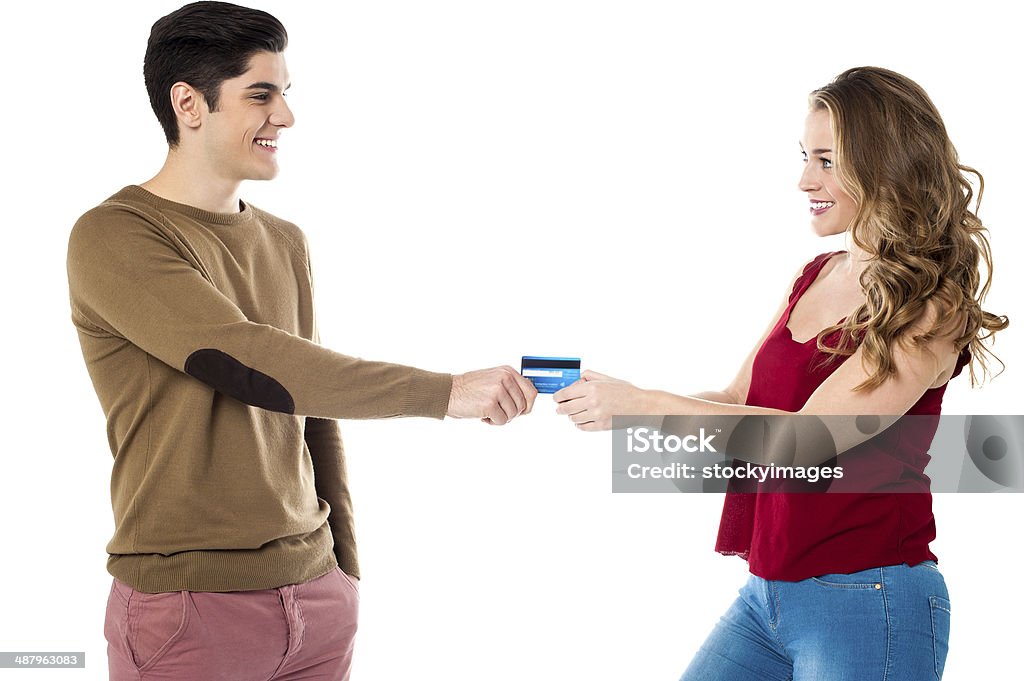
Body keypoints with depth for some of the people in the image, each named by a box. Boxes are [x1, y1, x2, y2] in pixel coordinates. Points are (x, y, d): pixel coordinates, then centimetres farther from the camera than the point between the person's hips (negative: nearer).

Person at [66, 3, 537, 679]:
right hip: (188, 602, -6)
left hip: (315, 591, 6)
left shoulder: (286, 244, 13)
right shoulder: (113, 237, -10)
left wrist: (346, 567, 15)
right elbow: (249, 364, -21)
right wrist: (446, 391, -21)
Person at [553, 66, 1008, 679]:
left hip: (868, 605, -7)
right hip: (767, 593, 7)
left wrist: (643, 405, -21)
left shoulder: (930, 311, -14)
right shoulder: (813, 279, 9)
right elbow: (737, 400, 11)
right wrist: (607, 401, -5)